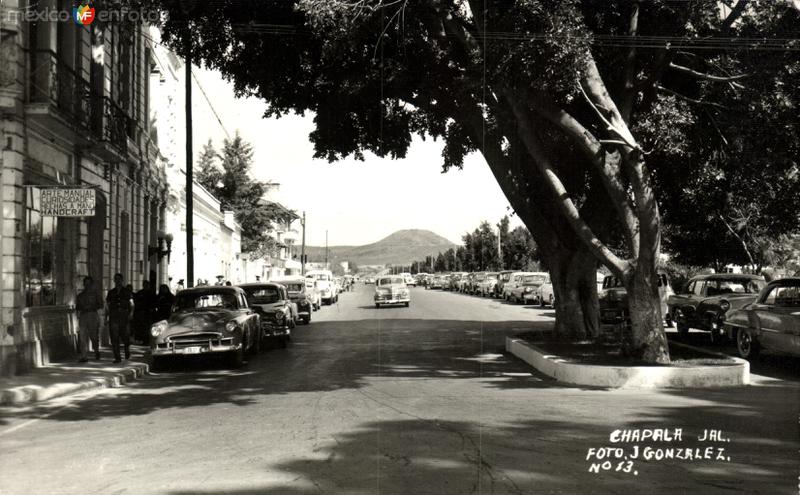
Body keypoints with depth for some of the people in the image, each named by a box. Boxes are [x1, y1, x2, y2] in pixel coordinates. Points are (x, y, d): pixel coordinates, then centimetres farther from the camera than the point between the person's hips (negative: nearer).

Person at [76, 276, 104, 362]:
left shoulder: (96, 293, 9)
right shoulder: (80, 295, 18)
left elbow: (100, 305, 4)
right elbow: (77, 306, 19)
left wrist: (91, 307, -11)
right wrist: (81, 308, -4)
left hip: (93, 315, -3)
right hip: (82, 316, 3)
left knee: (94, 335, -6)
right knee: (83, 336, -6)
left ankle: (96, 351, 20)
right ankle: (84, 356, -7)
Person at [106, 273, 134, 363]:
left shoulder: (126, 292, 10)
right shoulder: (111, 292, 16)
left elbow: (131, 304, 6)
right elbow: (108, 306, 16)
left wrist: (131, 313, -11)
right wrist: (106, 318, 8)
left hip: (124, 315, -2)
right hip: (113, 315, 2)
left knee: (124, 335, -9)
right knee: (114, 337, -5)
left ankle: (127, 350, 21)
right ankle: (117, 357, -2)